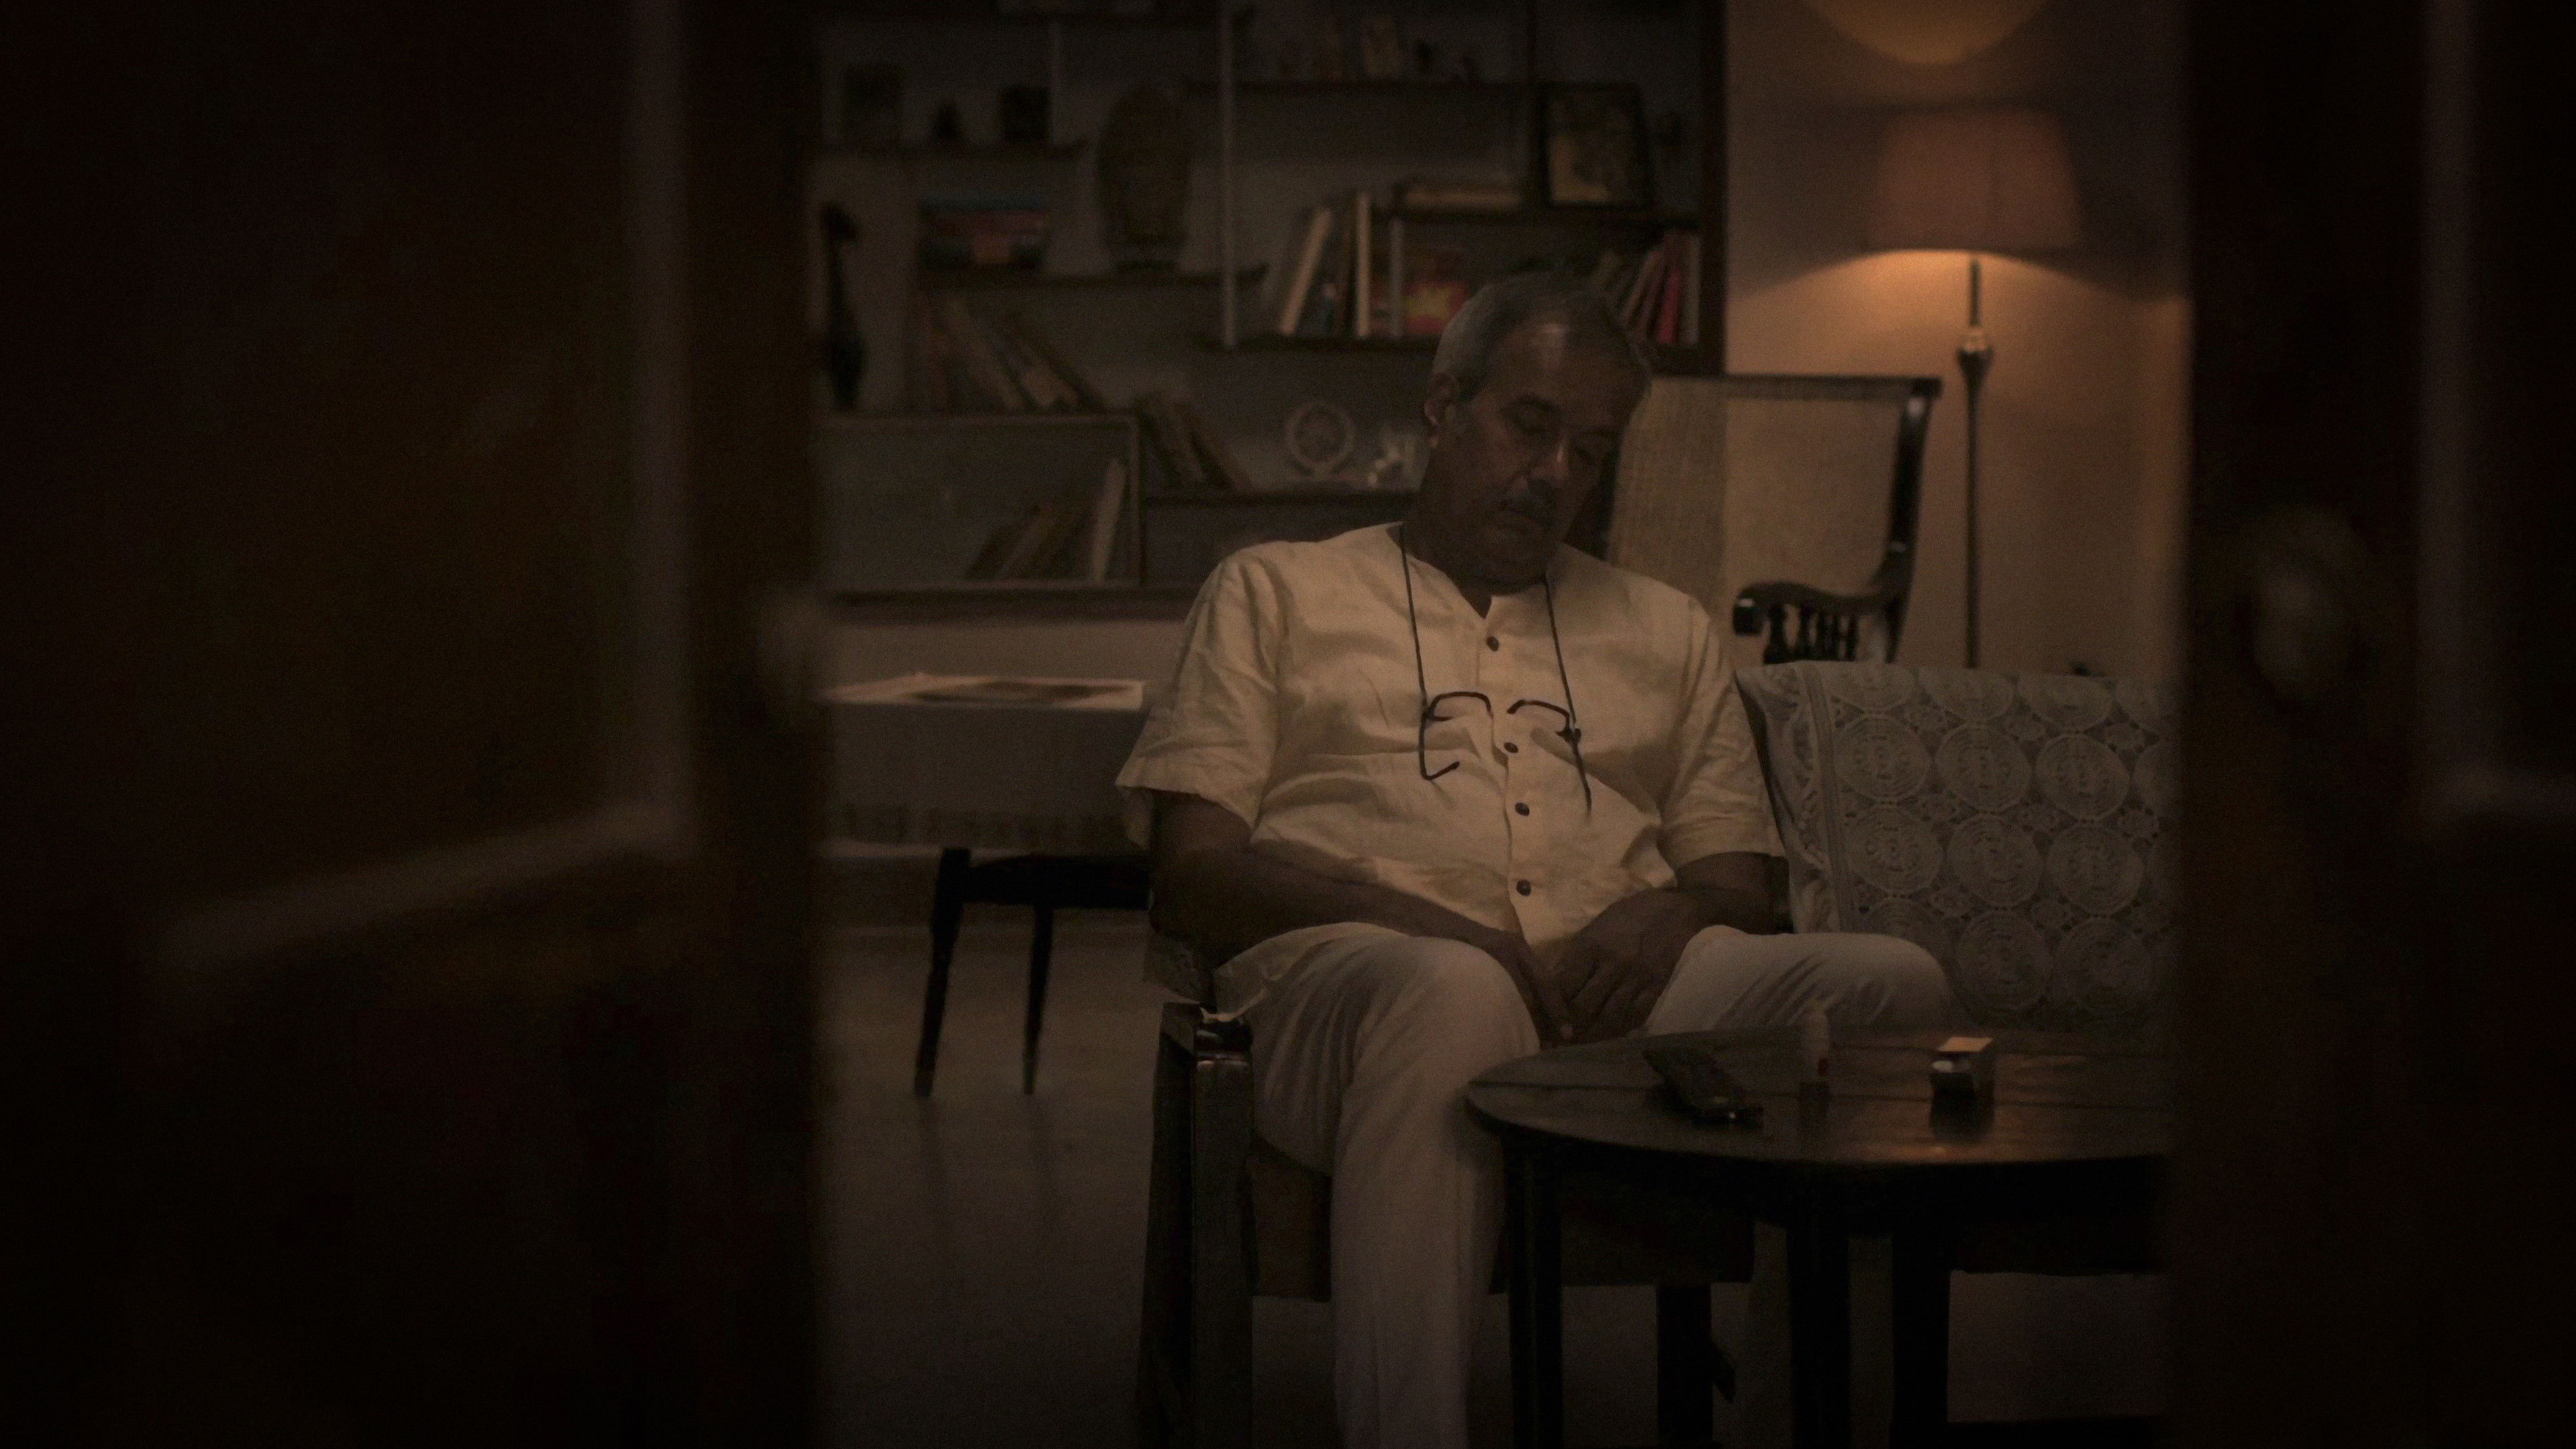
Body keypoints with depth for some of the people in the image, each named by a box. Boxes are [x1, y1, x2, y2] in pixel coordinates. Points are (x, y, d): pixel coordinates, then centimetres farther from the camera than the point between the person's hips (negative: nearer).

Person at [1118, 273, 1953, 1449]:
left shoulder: (1665, 631, 31)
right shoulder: (1275, 590, 21)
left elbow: (1744, 892, 24)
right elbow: (1190, 877, 8)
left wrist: (1668, 911, -4)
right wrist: (1426, 924, -10)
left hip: (1622, 995, 3)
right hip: (1343, 978, -3)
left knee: (1893, 982, -27)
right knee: (1454, 994, -42)